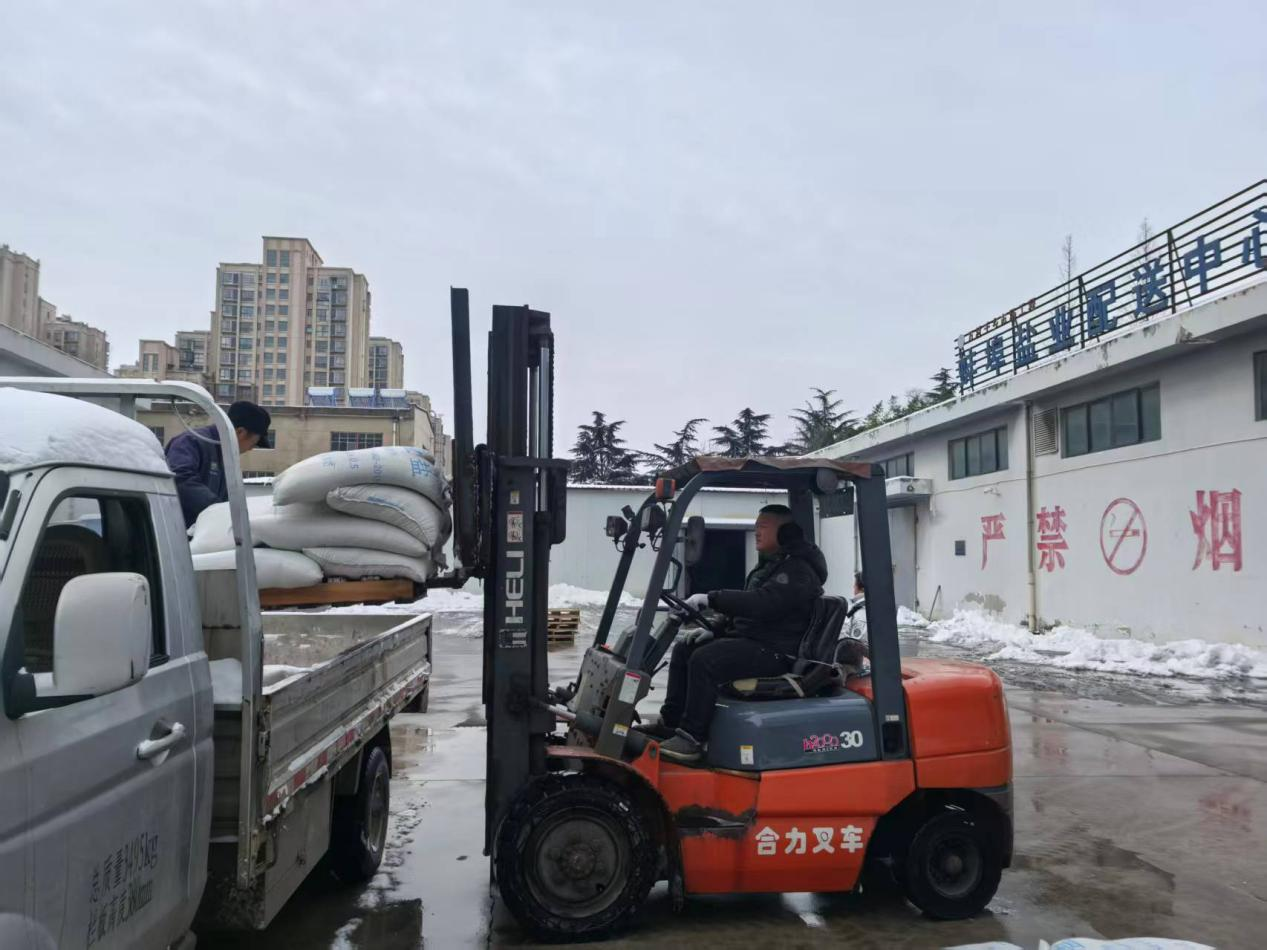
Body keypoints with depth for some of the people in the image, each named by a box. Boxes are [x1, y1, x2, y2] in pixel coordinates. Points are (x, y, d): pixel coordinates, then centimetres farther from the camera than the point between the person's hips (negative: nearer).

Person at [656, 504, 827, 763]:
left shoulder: (797, 571, -15)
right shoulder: (769, 565, 19)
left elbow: (761, 603, -30)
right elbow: (745, 609, 25)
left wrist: (711, 599, -29)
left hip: (773, 651, -11)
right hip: (748, 639, 11)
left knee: (704, 660, -28)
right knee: (684, 649, 10)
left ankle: (691, 738, -24)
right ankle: (670, 721, 11)